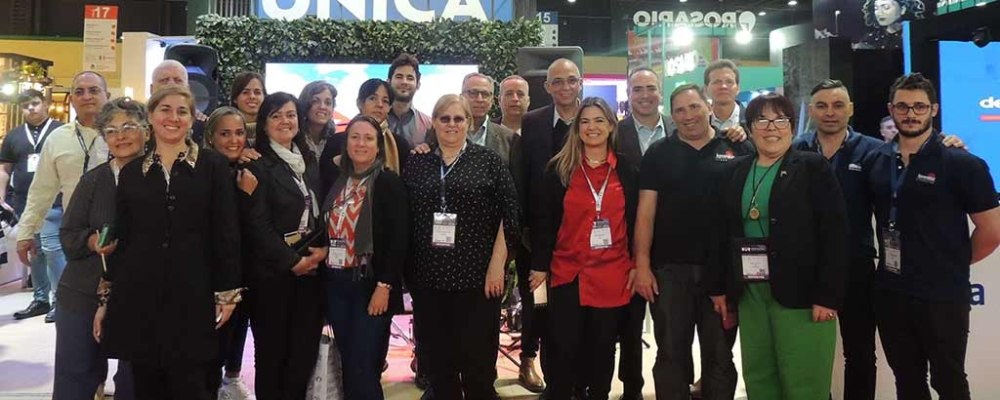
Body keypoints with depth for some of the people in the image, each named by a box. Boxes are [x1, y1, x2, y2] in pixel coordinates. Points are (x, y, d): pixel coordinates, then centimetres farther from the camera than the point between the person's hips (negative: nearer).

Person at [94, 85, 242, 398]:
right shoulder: (131, 172, 9)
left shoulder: (213, 166, 1)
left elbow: (226, 231, -2)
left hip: (193, 297, -3)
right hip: (138, 297, 3)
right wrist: (105, 299, 9)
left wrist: (227, 292, -5)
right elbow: (120, 238, 10)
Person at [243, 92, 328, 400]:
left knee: (305, 351, 8)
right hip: (274, 271, -5)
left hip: (312, 268, 5)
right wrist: (292, 261, -13)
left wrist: (324, 248, -2)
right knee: (272, 352, 4)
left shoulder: (310, 160, 13)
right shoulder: (258, 164, -6)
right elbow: (258, 223, -12)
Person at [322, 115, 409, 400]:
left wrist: (384, 285, -17)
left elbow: (399, 238, -12)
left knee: (363, 368, -4)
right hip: (336, 283, 6)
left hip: (370, 283, -5)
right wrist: (325, 276, 6)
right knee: (347, 364, 11)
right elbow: (329, 231, 13)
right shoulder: (338, 182, 11)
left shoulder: (389, 182, -6)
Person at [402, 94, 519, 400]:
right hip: (428, 277, 3)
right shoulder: (416, 163, 8)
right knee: (437, 360, 11)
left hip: (476, 275, -3)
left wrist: (497, 263, -9)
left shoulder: (488, 161, 1)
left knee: (478, 359, 3)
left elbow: (509, 214, -3)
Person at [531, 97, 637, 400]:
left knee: (603, 346, 12)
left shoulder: (628, 169, 5)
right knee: (565, 348, 2)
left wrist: (637, 265, 1)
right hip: (567, 272, -1)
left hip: (613, 274, 1)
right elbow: (544, 221, 1)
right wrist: (539, 266, -2)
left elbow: (636, 221, 6)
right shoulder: (559, 168, 1)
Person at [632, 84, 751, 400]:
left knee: (720, 354, 13)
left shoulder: (738, 151, 3)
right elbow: (646, 213, 0)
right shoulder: (658, 154, 3)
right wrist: (642, 265, -7)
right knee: (671, 354, 9)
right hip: (669, 268, 0)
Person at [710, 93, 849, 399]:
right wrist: (719, 287, 9)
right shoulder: (736, 172, 11)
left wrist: (827, 296, -15)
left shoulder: (814, 168, -3)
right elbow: (723, 233, 13)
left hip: (800, 293, -5)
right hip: (749, 293, 5)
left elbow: (834, 235, -9)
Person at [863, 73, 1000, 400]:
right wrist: (895, 260, 7)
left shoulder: (961, 164, -10)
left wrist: (952, 264, 4)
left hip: (942, 296, -4)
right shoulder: (875, 161, 3)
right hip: (889, 293, 4)